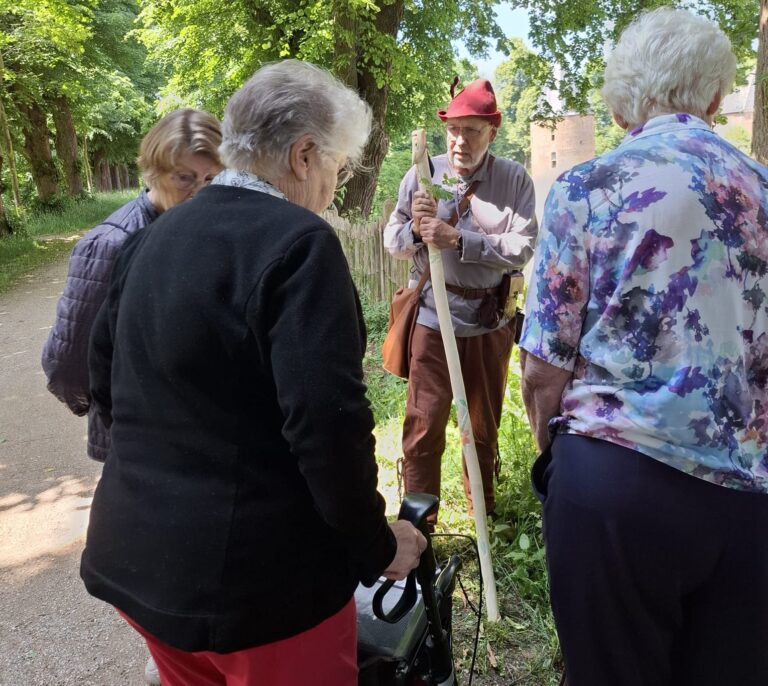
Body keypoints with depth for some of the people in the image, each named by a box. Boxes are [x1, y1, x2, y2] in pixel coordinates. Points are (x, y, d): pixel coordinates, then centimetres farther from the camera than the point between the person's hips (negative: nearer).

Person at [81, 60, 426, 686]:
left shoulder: (156, 236, 6)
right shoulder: (297, 241, -18)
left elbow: (106, 381, 13)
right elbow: (328, 423, -24)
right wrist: (377, 545, -10)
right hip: (257, 572, -7)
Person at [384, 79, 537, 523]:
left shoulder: (515, 180, -3)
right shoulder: (423, 174, -1)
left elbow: (522, 249, -15)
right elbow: (393, 243, 1)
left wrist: (457, 239, -23)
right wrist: (415, 228, -20)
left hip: (490, 319, 1)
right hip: (433, 315, 0)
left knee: (485, 424, 16)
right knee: (424, 424, 0)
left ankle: (485, 514, 35)